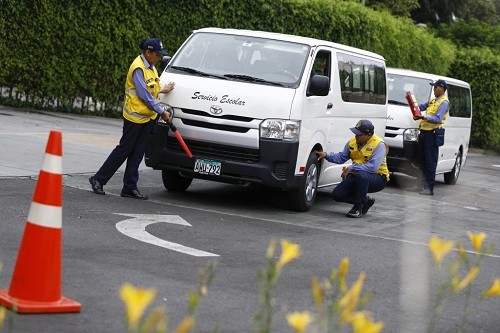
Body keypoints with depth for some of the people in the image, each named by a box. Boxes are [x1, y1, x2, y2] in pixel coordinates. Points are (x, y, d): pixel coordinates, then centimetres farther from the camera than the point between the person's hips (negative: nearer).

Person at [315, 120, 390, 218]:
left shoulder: (379, 145, -20)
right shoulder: (353, 141, 2)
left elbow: (373, 167, -30)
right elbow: (341, 157, 8)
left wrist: (351, 168, -30)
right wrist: (326, 155, -9)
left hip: (378, 178, -7)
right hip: (357, 176, 7)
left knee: (361, 175, -41)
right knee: (336, 194, -8)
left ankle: (358, 208, -23)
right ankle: (366, 200, 12)